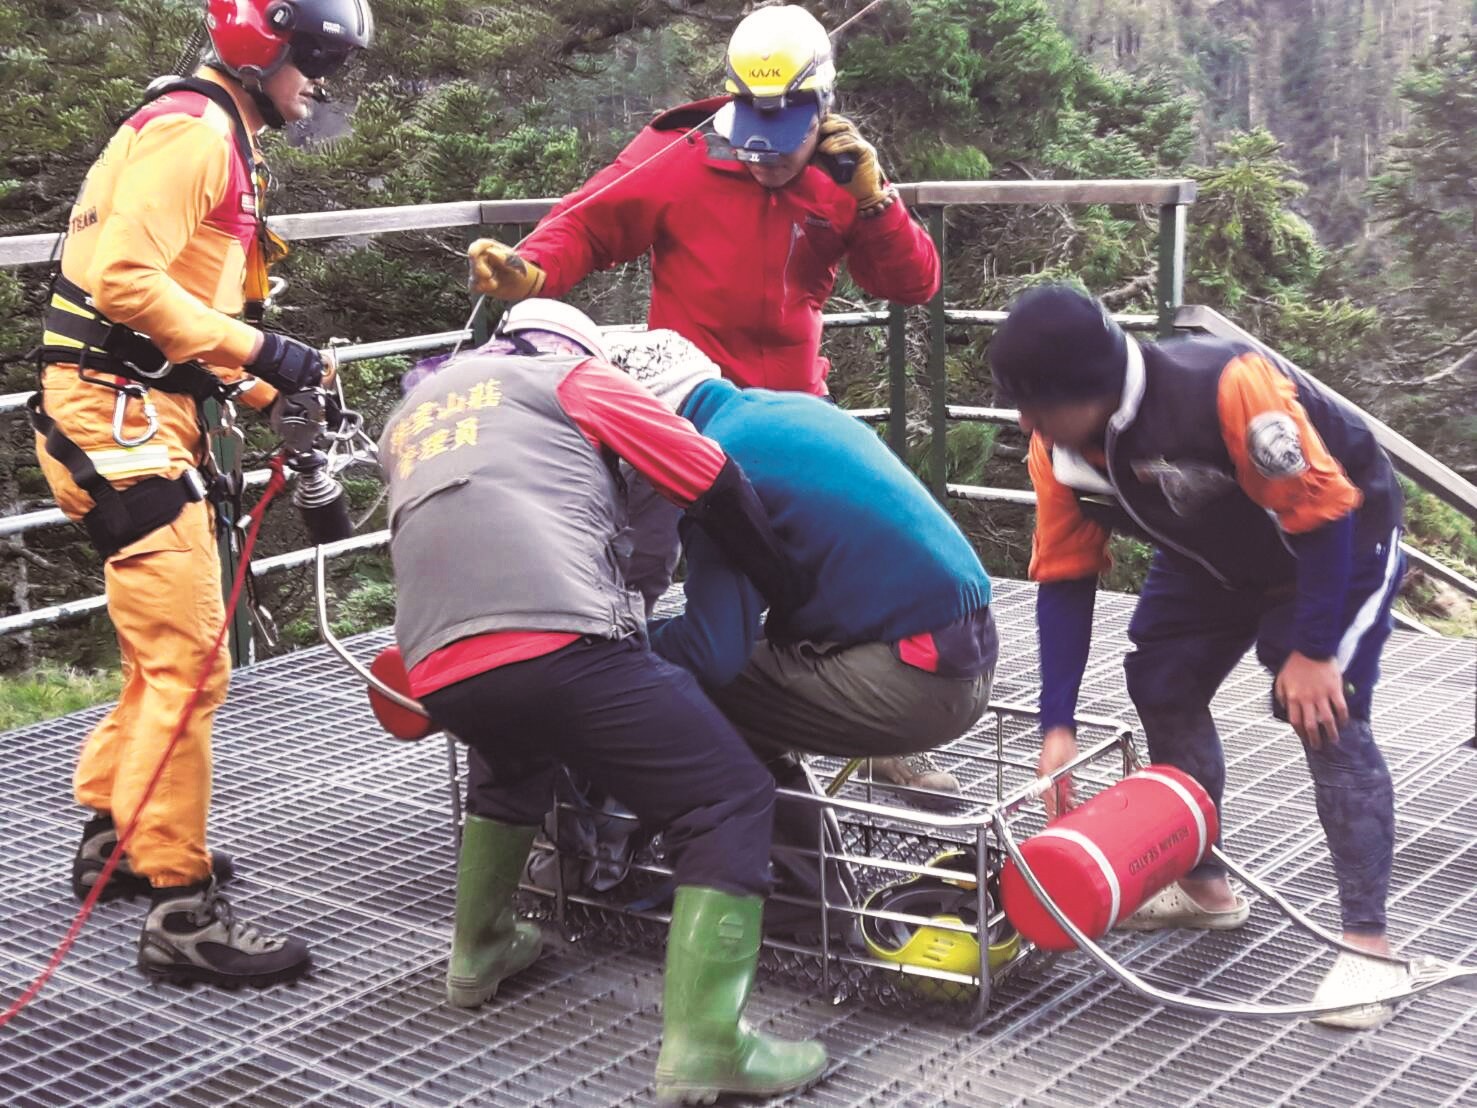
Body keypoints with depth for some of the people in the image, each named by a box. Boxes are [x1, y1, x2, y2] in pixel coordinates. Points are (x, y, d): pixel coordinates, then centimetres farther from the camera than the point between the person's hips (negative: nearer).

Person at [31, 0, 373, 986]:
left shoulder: (220, 139, 21)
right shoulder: (194, 128, -12)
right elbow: (124, 278, -24)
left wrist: (271, 387, 12)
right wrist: (252, 347, -20)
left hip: (140, 414, 11)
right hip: (121, 416, -11)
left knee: (167, 650, 21)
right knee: (189, 663, -12)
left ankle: (114, 837, 35)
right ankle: (182, 912, -8)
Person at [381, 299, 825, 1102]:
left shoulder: (408, 420, 35)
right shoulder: (572, 380, 20)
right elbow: (713, 485, 15)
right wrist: (795, 598, 24)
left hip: (438, 672, 6)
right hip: (560, 642, -6)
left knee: (519, 758, 38)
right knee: (730, 803, 0)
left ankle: (479, 952, 42)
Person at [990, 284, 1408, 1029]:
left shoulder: (1227, 388, -41)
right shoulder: (1058, 446, -19)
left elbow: (1322, 512, -31)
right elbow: (1065, 577, -11)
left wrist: (1312, 652, -26)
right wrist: (1057, 723, -14)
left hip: (1337, 536, -7)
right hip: (1213, 556, 7)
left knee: (1326, 719, -17)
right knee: (1161, 689, 4)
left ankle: (1367, 942, -10)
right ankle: (1202, 885, 22)